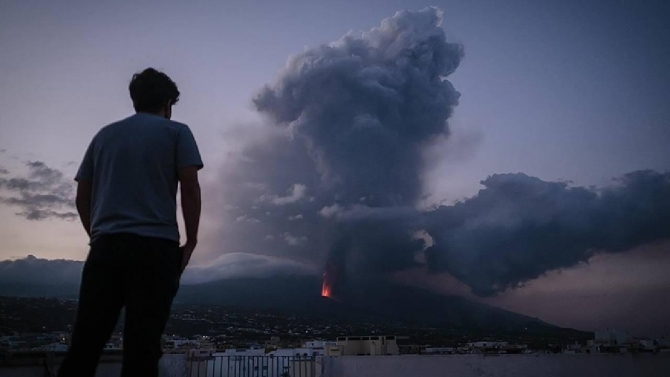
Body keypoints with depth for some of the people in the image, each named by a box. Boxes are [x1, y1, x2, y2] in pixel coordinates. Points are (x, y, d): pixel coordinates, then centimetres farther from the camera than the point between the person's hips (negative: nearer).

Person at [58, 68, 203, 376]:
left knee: (84, 345, 4)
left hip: (106, 246, 4)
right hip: (156, 247, -4)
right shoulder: (176, 131, 8)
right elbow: (190, 189, -4)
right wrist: (190, 241, 3)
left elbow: (82, 197, 17)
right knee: (142, 347, -3)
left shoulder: (105, 134, 20)